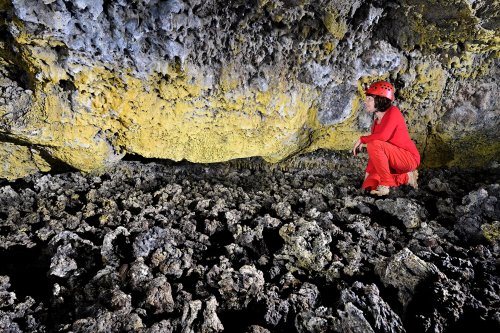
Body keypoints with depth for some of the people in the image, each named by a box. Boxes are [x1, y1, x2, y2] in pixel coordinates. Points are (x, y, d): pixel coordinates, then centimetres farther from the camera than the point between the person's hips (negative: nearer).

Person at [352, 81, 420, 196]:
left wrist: (362, 139, -16)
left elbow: (383, 136, -30)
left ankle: (385, 185, -19)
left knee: (374, 145, -31)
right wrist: (368, 172, 3)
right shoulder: (376, 122, 11)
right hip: (394, 163, 8)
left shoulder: (393, 112, -12)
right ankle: (406, 177, 7)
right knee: (368, 186, -5)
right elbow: (374, 153, 8)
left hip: (409, 158, -8)